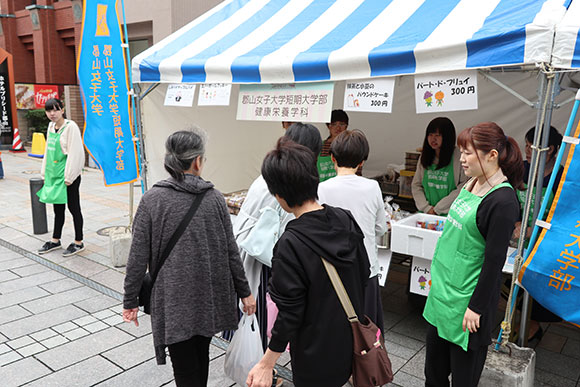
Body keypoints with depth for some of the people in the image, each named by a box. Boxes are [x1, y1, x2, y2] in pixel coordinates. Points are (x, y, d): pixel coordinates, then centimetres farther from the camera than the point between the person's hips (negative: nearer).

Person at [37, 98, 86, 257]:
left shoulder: (70, 126, -13)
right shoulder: (51, 126, 11)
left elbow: (75, 153, -16)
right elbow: (48, 150, 19)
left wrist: (69, 176, -17)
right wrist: (45, 172, 16)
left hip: (68, 176, -8)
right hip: (54, 175, 8)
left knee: (73, 208, 1)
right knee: (58, 208, 17)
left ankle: (78, 243, 12)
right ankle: (55, 240, 30)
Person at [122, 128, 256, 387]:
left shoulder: (152, 200, -10)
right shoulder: (214, 198, -5)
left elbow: (138, 257, -9)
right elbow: (230, 252, -1)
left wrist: (130, 301, 1)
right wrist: (244, 292, 9)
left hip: (173, 300, -3)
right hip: (209, 297, 3)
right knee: (200, 358, 23)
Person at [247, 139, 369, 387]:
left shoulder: (291, 244, -29)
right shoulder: (346, 220, -9)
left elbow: (290, 313, -23)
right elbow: (364, 275, 2)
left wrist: (266, 364, -10)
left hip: (316, 354, -5)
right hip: (350, 340, 6)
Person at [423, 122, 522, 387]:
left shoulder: (503, 201, -20)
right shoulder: (471, 184, 5)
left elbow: (495, 260, -19)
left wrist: (476, 307, -16)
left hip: (465, 298, -8)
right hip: (442, 289, 8)